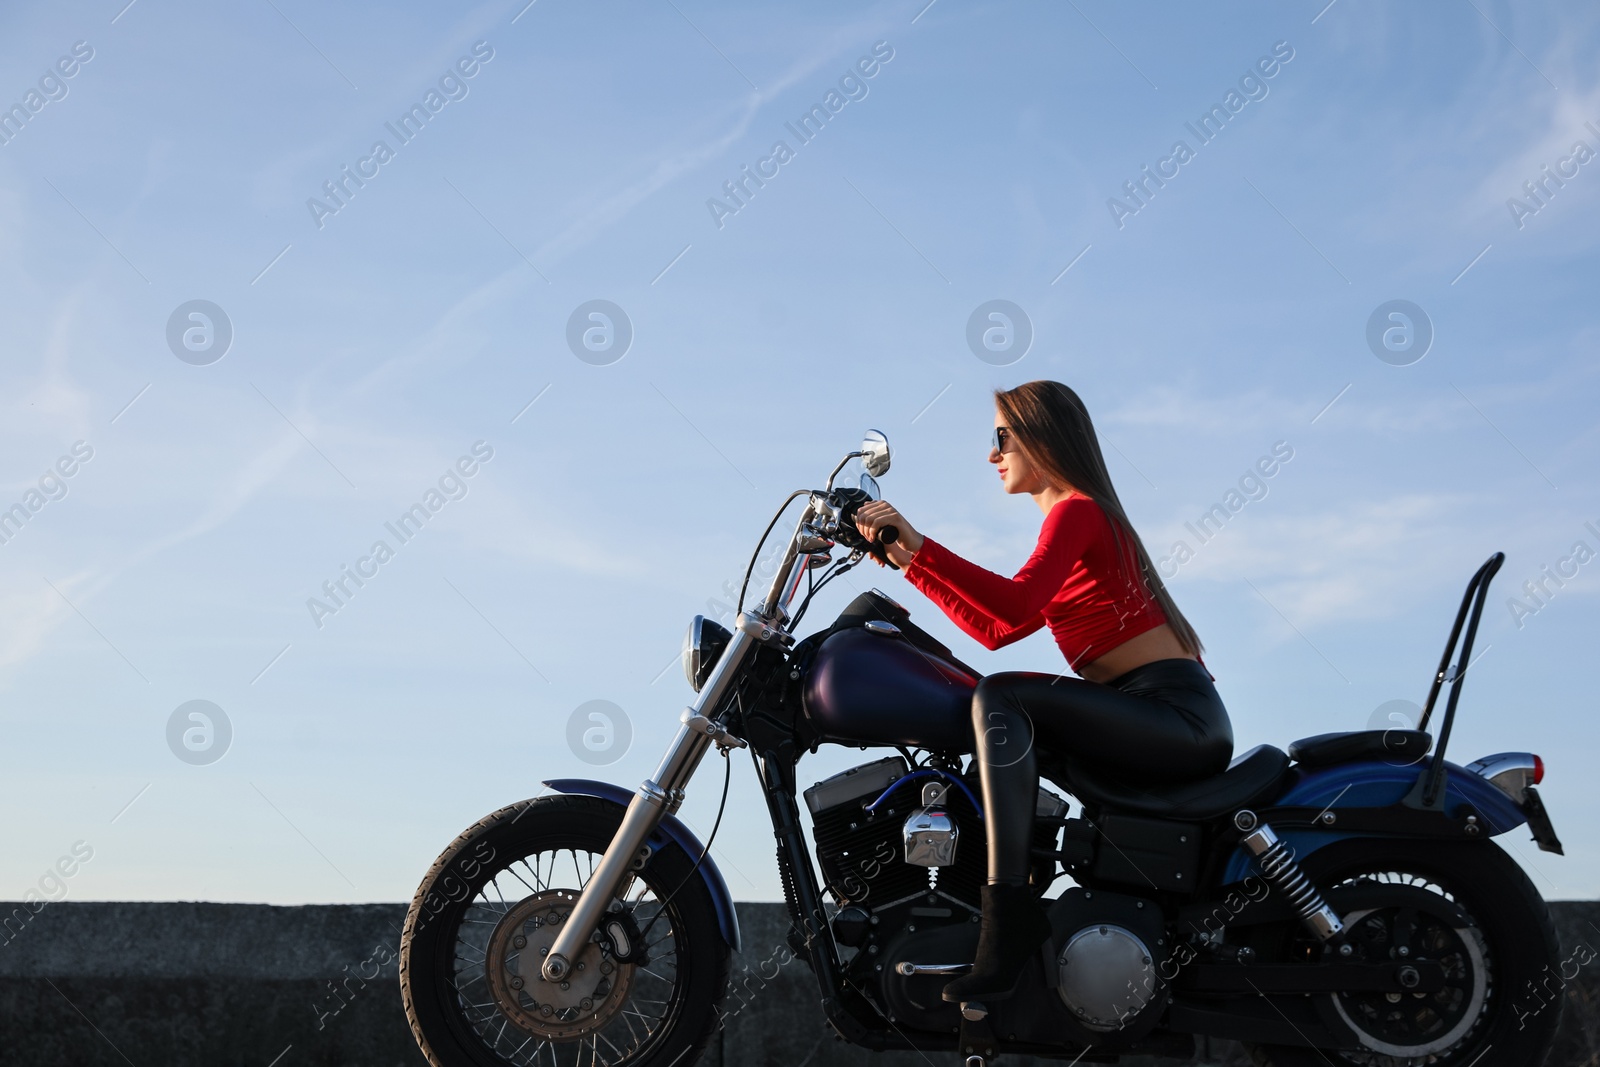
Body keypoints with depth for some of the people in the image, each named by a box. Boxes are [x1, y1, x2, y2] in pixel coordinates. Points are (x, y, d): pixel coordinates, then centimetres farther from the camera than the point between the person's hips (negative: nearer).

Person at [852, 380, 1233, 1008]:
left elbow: (1016, 604, -24)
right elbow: (995, 630, 21)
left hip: (1178, 714, -10)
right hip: (1163, 725, 10)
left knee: (1000, 699, -24)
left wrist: (920, 543, -23)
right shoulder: (1074, 518, 24)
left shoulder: (1075, 510, -6)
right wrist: (909, 562, 19)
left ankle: (1008, 920, -32)